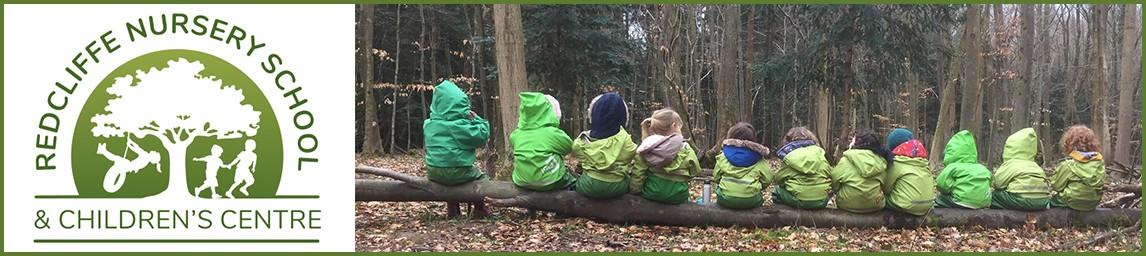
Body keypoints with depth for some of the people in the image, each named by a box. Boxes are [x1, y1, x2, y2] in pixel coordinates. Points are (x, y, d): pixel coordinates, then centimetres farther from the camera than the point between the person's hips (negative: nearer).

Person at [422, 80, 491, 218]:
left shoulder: (429, 124, 1)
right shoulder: (460, 125, -16)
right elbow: (482, 135, -14)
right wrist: (476, 119, 0)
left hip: (433, 174, 5)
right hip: (457, 172, -5)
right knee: (482, 178, 22)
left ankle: (453, 210, 34)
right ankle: (479, 209, 24)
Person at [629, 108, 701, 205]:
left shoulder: (646, 149, -5)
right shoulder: (686, 150, -10)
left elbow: (637, 173, -5)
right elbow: (694, 171, 1)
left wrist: (635, 189, 6)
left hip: (651, 193, 1)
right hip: (677, 197, -1)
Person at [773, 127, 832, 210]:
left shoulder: (789, 157, -3)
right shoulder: (820, 153, 7)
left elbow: (779, 178, 4)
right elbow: (830, 174, 10)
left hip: (799, 201, -4)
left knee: (777, 191, 20)